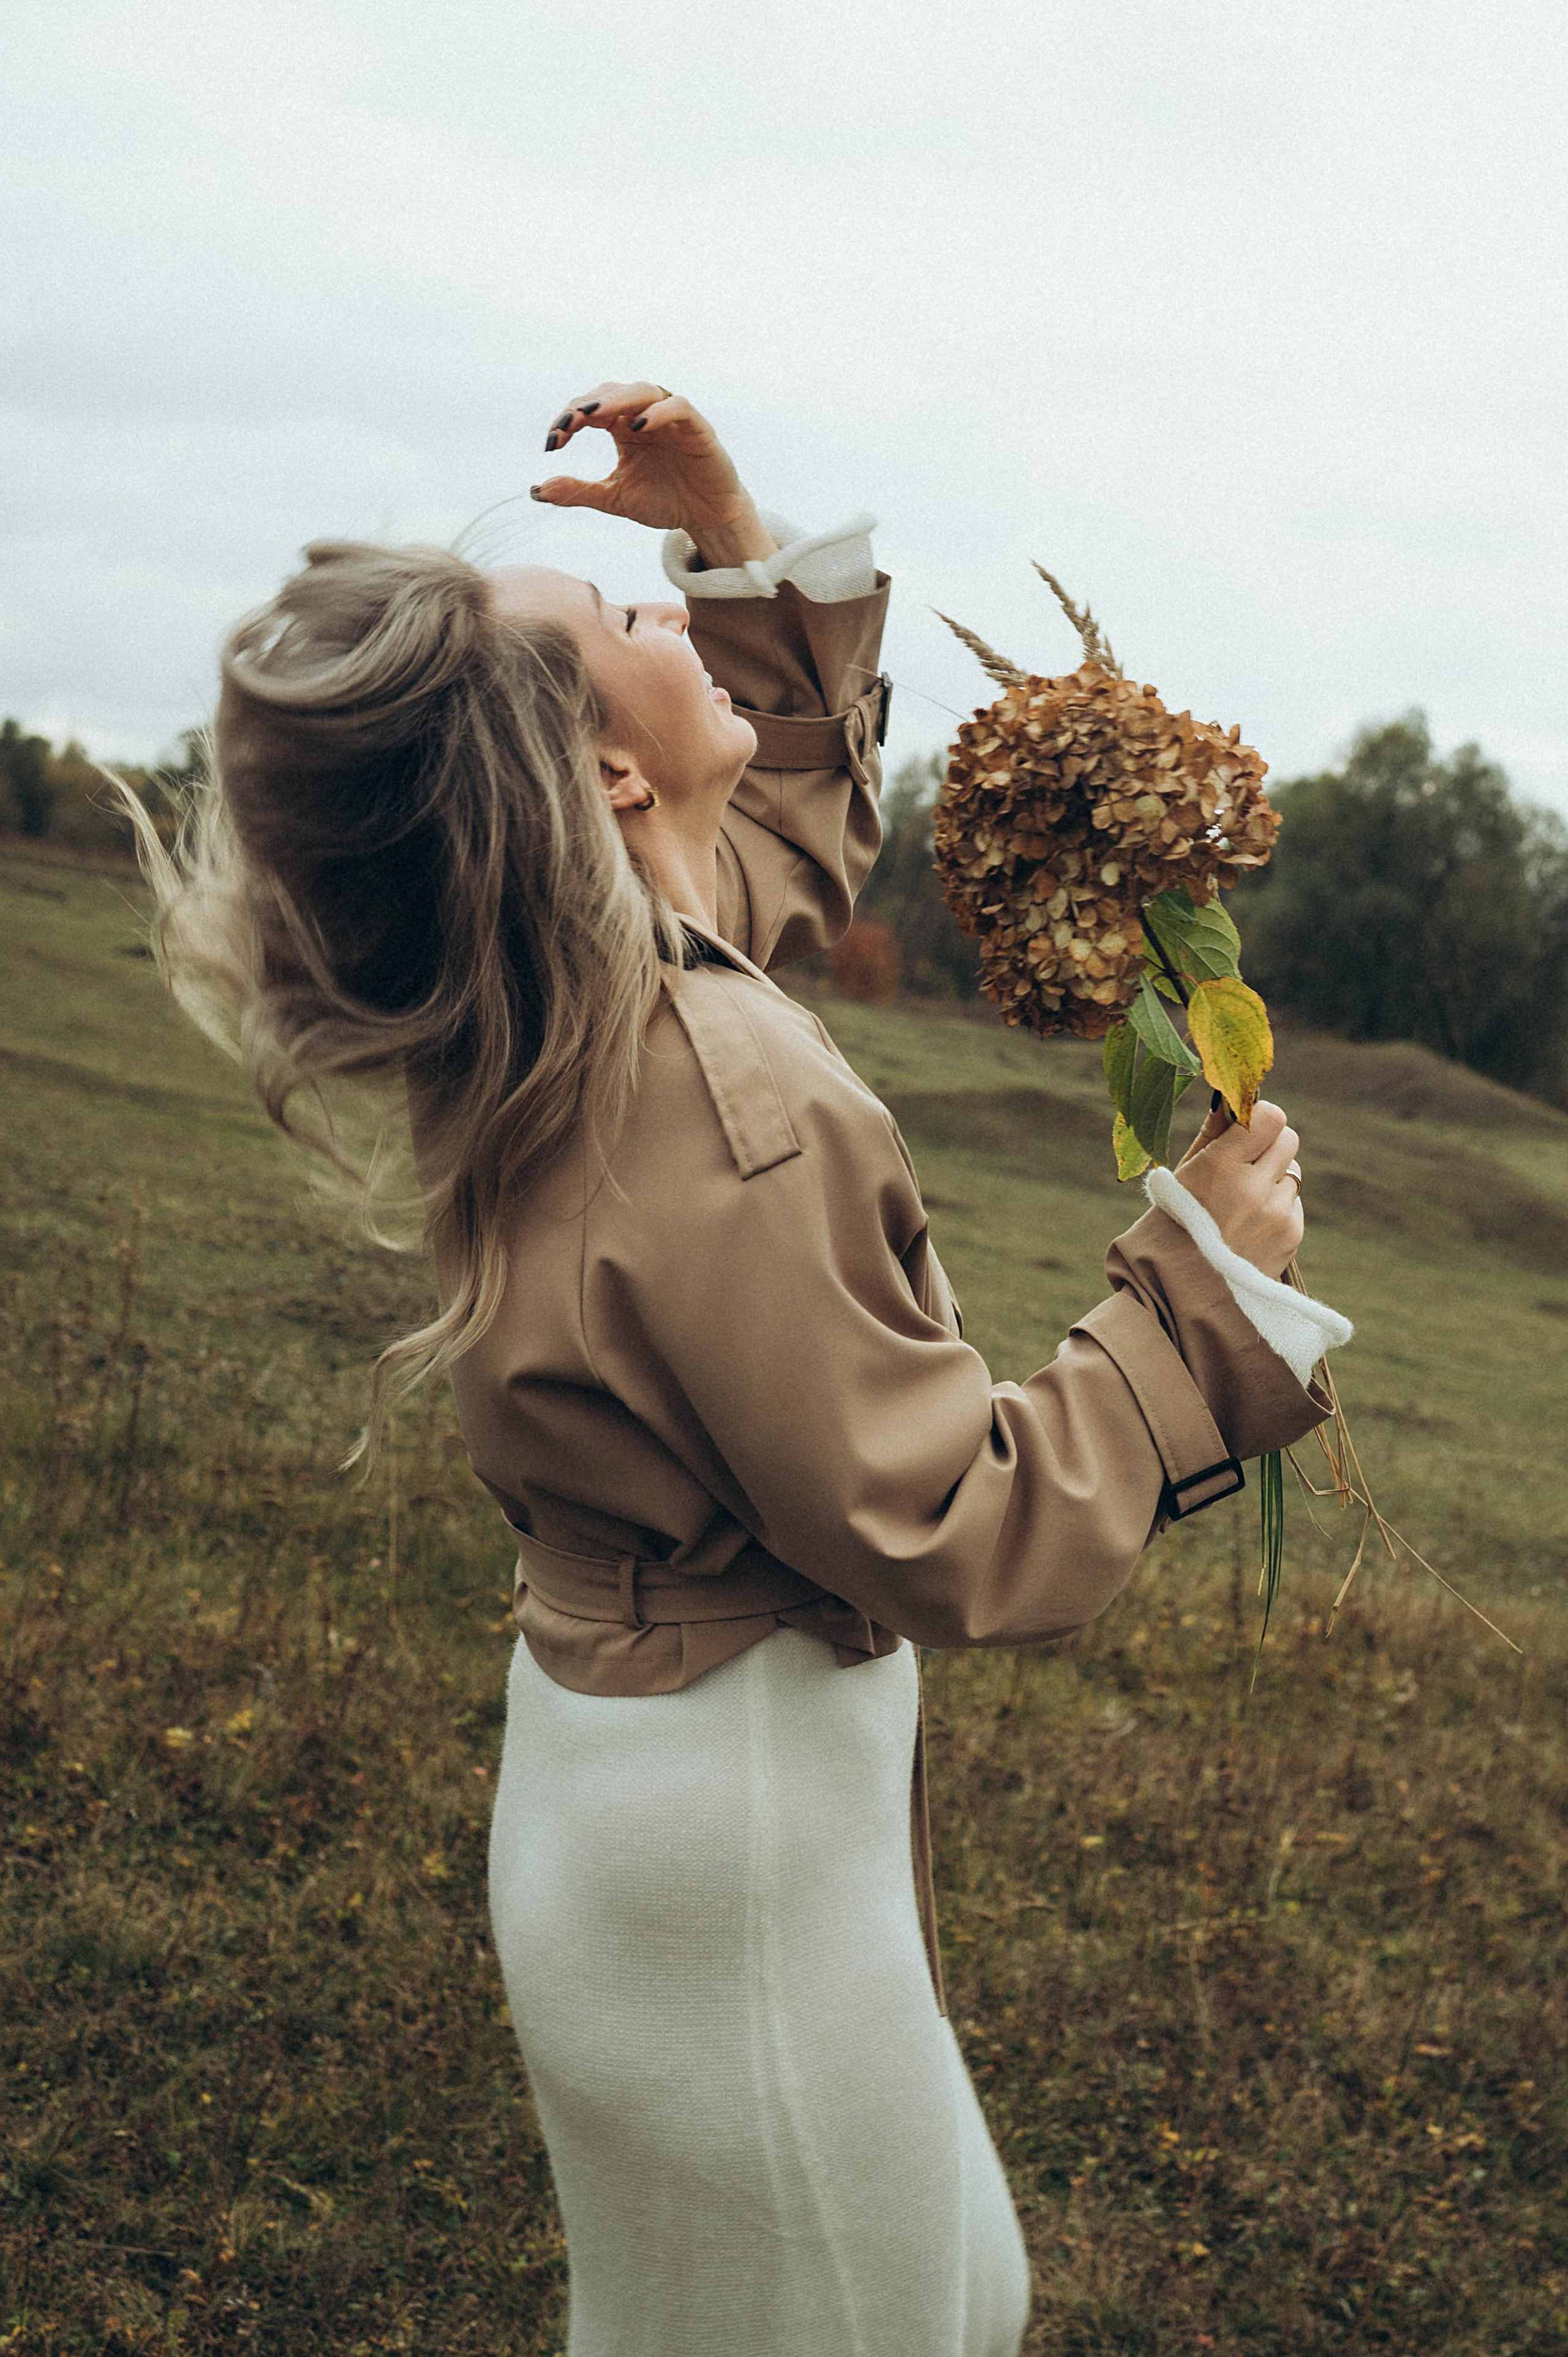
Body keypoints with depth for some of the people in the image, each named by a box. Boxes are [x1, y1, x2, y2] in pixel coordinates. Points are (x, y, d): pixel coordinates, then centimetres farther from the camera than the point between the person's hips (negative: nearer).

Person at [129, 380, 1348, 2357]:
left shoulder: (573, 1003, 0)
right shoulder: (719, 1115, -30)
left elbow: (801, 812, 21)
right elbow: (965, 1538, -24)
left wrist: (741, 542, 11)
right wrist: (1204, 1279, -14)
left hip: (623, 1756, 9)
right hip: (728, 1846, -9)